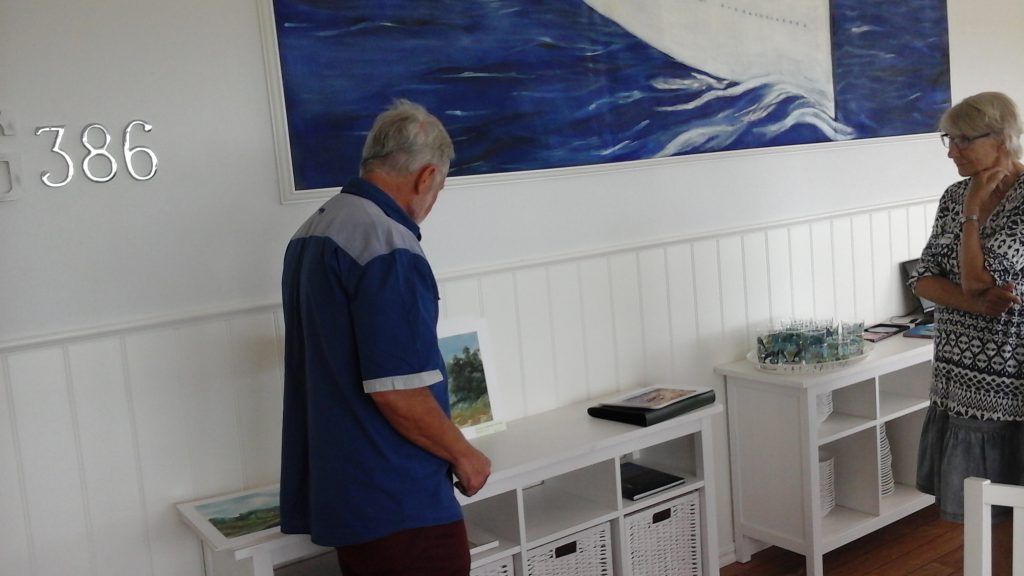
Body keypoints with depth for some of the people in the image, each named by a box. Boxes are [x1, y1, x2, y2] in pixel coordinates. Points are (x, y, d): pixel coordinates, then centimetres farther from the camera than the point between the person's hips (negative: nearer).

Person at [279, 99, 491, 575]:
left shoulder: (311, 234, 9)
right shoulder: (387, 246, -21)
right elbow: (396, 390, -25)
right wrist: (463, 455, -9)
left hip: (343, 490, 9)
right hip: (399, 501, -9)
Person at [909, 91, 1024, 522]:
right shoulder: (956, 195, 6)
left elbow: (977, 279, -21)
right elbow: (922, 279, 2)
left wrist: (972, 210, -12)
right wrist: (977, 303, -16)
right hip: (959, 373, 6)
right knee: (967, 501, 15)